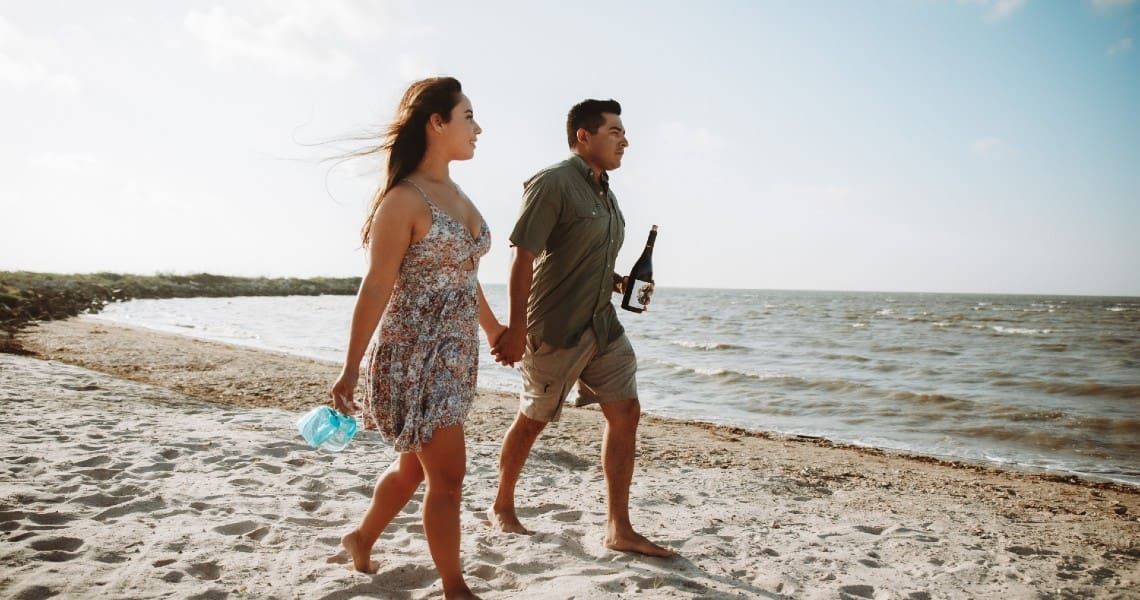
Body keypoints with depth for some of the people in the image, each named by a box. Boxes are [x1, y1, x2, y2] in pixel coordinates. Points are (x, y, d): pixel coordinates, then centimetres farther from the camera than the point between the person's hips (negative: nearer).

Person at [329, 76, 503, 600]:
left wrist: (494, 330, 26)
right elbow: (376, 288, -16)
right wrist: (351, 370, -14)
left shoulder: (457, 195, 9)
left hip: (456, 355, 8)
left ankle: (362, 538, 45)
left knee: (416, 464, 21)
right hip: (414, 356, -8)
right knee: (448, 477, 0)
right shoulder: (404, 199, -15)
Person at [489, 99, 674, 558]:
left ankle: (619, 530, 10)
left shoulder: (604, 192, 14)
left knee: (625, 413, 2)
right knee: (533, 419, 6)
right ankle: (502, 508, 28)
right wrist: (516, 330, -22)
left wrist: (620, 283, 7)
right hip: (556, 330, -8)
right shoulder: (552, 184, -13)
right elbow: (523, 259, -18)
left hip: (603, 325, 8)